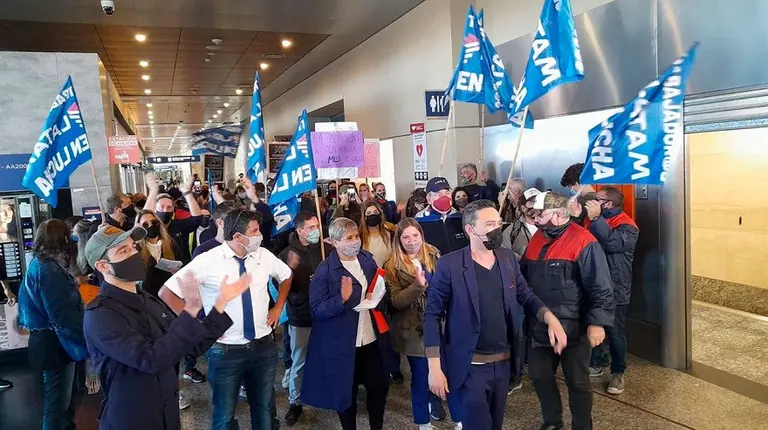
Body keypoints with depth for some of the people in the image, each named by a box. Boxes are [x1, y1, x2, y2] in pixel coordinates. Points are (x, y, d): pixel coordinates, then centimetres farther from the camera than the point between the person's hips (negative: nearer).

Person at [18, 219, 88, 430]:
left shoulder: (39, 264, 7)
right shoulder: (49, 271, -24)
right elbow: (63, 316, -27)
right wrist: (88, 340, -21)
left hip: (50, 340, 10)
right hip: (56, 343, -10)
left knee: (66, 395, 23)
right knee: (59, 401, 5)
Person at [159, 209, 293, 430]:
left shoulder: (264, 255, -3)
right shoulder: (208, 260, -15)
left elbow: (286, 275, 18)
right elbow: (167, 293, -10)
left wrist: (278, 308, 9)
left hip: (264, 346, 4)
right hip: (226, 351, -3)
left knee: (265, 408, 20)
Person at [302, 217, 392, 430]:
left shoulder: (367, 259, 2)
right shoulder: (325, 270, -15)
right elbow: (317, 309, -17)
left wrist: (379, 297, -6)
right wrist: (342, 299, -31)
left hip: (373, 339, 5)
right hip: (342, 344, -5)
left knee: (379, 387, 16)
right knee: (346, 392, 13)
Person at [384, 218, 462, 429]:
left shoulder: (434, 255, 1)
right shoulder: (393, 266, -6)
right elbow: (396, 301, -13)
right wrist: (418, 286, -26)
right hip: (414, 330, -2)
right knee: (420, 377, 12)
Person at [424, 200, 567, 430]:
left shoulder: (508, 258, 1)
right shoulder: (449, 265, -15)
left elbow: (526, 296, 11)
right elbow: (432, 315, -11)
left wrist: (550, 318, -10)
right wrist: (434, 367, -15)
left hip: (503, 361, 5)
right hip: (470, 365, -5)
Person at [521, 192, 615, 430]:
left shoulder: (583, 242, -17)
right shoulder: (537, 238, 6)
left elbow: (601, 288, -17)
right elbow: (522, 275, 17)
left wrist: (597, 322, -21)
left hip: (572, 329, -7)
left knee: (577, 382, 11)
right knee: (540, 375, 18)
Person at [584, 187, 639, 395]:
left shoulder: (628, 226, -13)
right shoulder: (595, 221, 9)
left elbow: (614, 243, -33)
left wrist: (595, 218, -31)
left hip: (615, 290, -6)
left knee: (615, 333, 5)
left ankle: (618, 373, 20)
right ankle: (597, 363, 34)